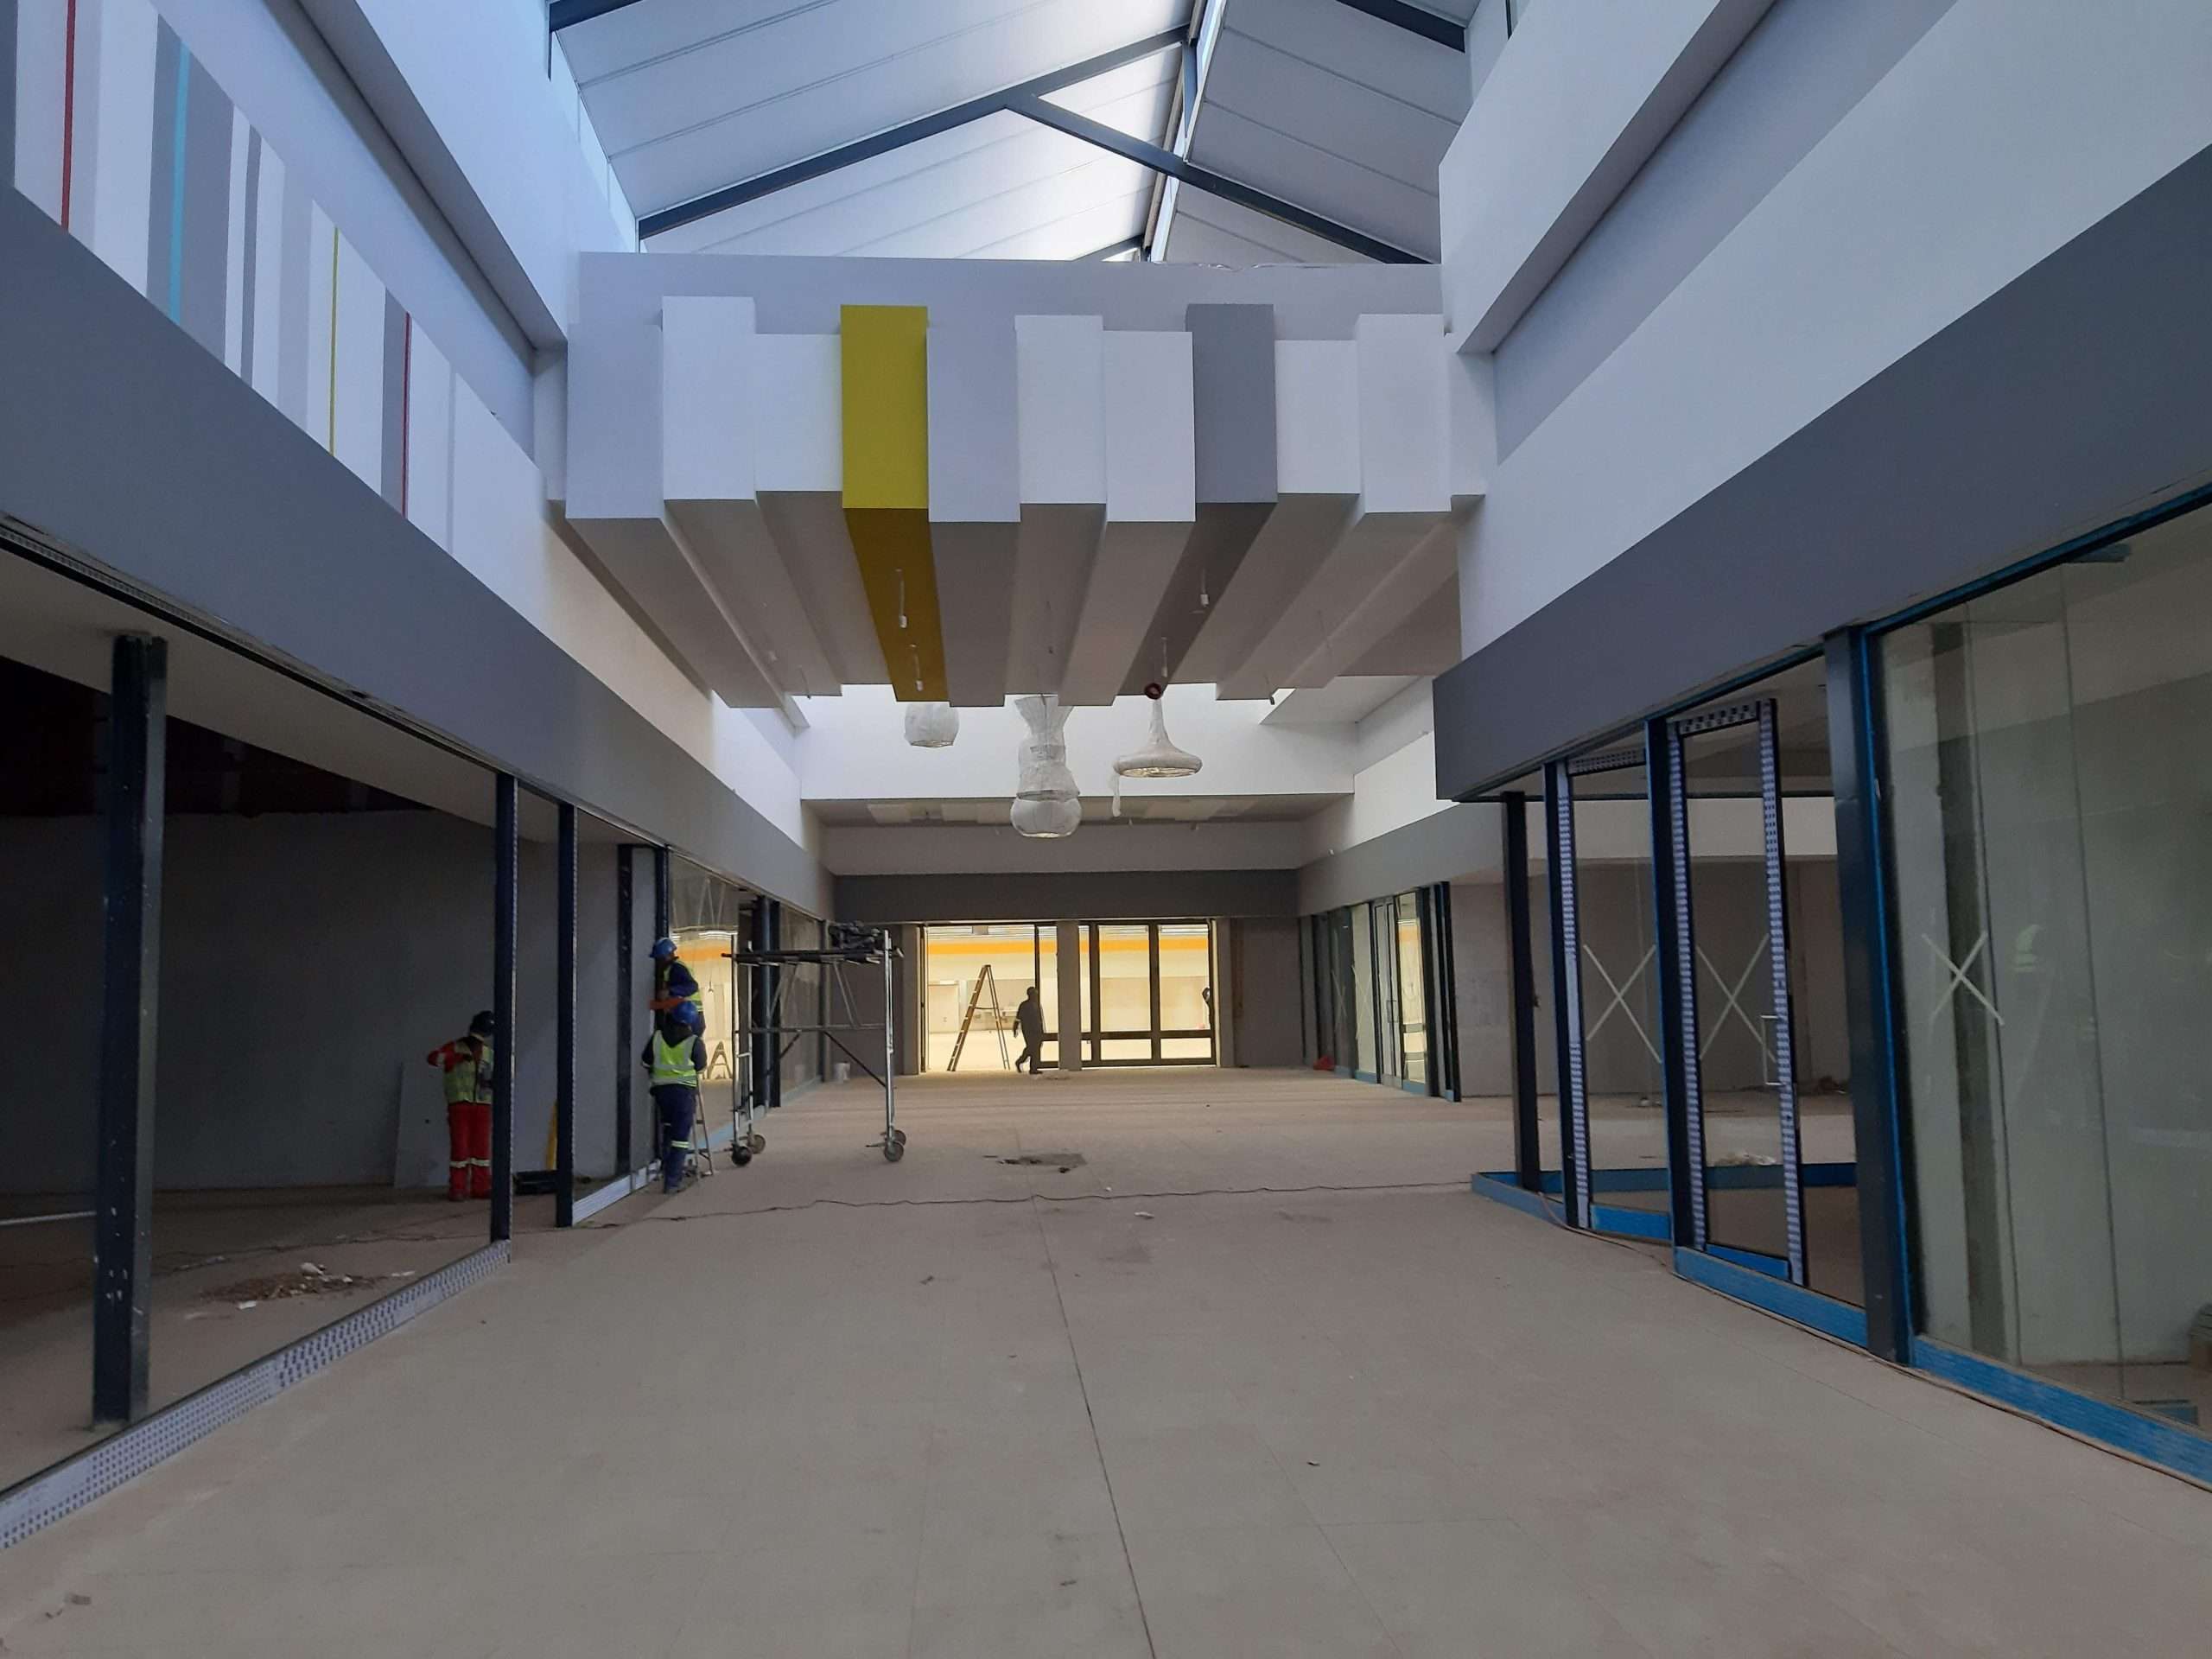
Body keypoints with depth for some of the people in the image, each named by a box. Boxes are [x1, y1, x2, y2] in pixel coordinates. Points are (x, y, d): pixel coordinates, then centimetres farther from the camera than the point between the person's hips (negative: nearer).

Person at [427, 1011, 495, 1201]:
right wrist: (459, 1057, -28)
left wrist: (493, 1084, -1)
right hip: (459, 1104, -4)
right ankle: (457, 1189, 1)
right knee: (460, 1146, -4)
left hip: (483, 1105, 4)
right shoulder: (456, 1047, 2)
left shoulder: (489, 1053, 16)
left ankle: (481, 1187, 8)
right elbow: (433, 1057, -14)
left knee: (482, 1147, 3)